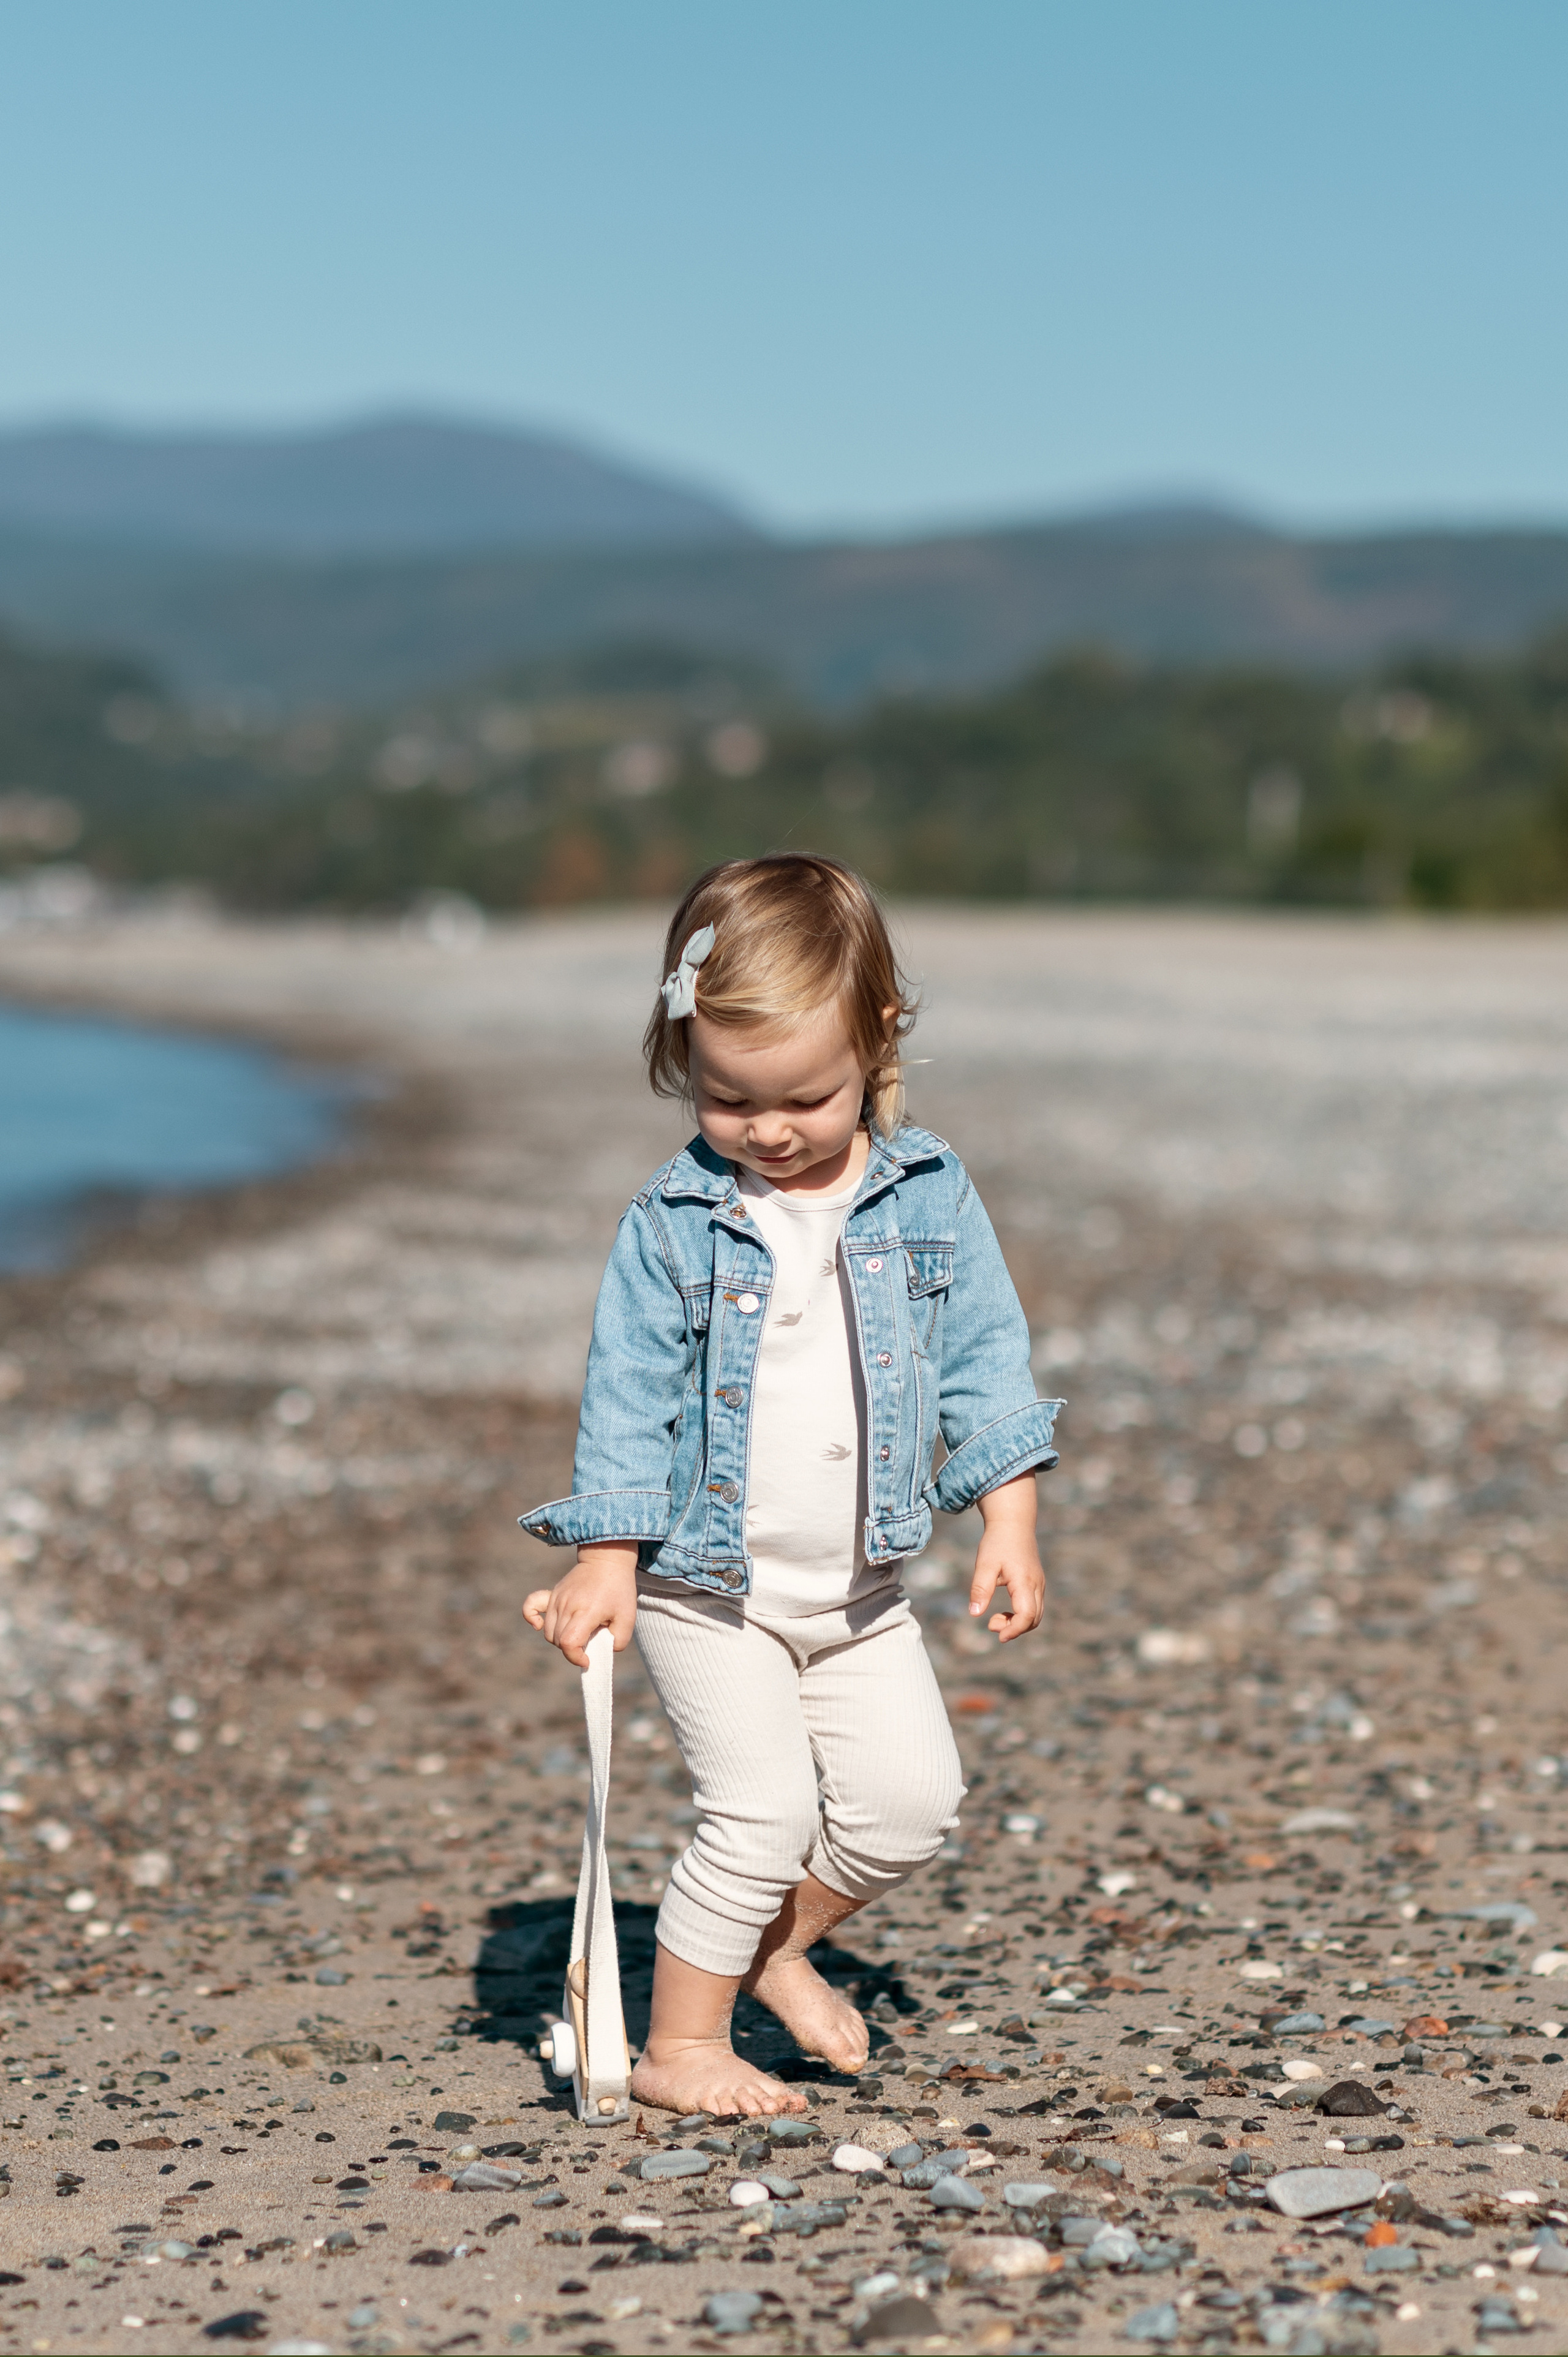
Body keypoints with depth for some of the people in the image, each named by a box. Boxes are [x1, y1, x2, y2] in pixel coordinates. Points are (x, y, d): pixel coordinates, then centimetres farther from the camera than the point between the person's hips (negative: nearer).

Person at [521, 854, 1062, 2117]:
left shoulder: (929, 1194, -2)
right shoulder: (675, 1222, -8)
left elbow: (984, 1357, 4)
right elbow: (629, 1395, -5)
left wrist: (1010, 1521, -1)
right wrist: (606, 1562, -9)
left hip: (862, 1588, 4)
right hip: (708, 1588, -3)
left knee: (913, 1800, 1)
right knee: (762, 1811, -9)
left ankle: (778, 1943, 26)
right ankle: (680, 2048, 6)